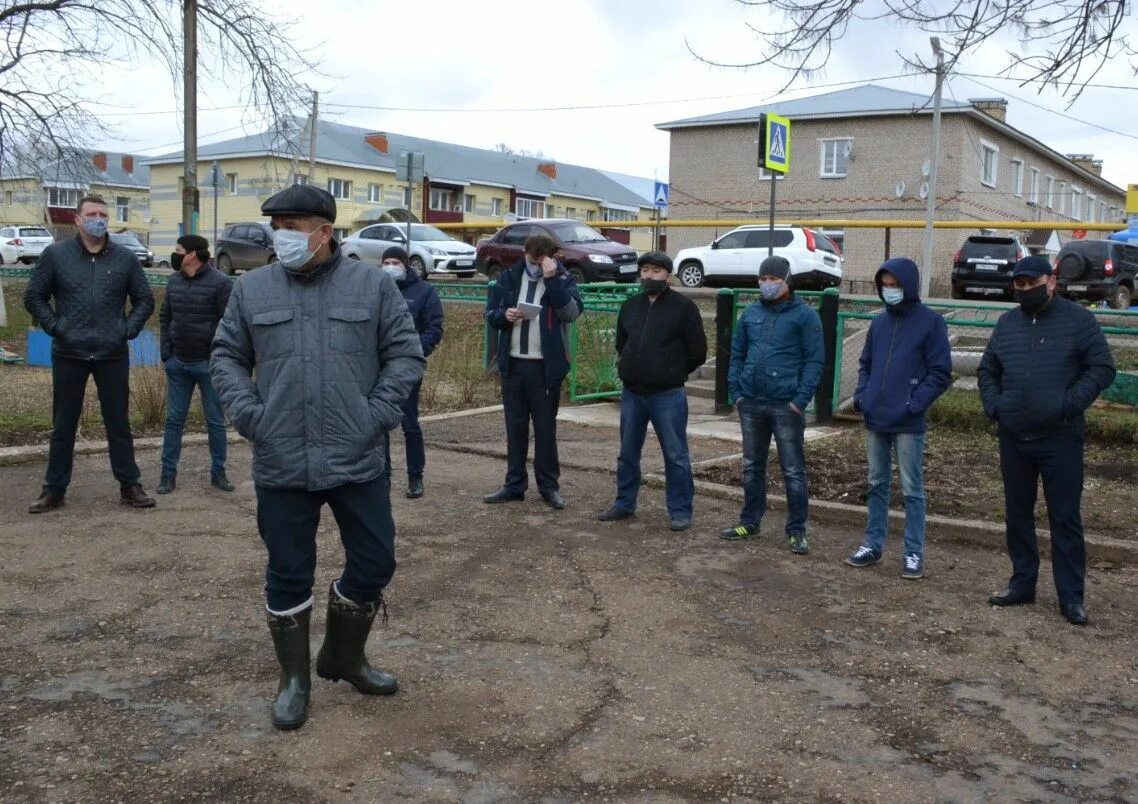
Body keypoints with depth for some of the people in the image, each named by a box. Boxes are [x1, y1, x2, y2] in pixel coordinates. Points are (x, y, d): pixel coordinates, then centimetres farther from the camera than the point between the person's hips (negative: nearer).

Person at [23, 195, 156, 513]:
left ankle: (129, 486, 15)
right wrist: (54, 326, -5)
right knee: (63, 425, 8)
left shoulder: (125, 258, 3)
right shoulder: (55, 254, 1)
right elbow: (34, 297, 7)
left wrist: (129, 329, -2)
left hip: (113, 356, 0)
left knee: (119, 423, 7)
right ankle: (54, 489, 17)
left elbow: (145, 300, 10)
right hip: (68, 355, 0)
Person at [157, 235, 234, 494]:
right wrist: (166, 353, 6)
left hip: (208, 364, -5)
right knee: (174, 419, 8)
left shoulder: (220, 283, -11)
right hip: (178, 363, 5)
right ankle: (168, 474, 16)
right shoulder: (174, 281, 6)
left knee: (216, 421, 6)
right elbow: (165, 317, 15)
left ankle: (218, 473, 17)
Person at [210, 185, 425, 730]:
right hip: (281, 465, 0)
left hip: (358, 461, 0)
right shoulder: (252, 289, 5)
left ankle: (344, 656, 33)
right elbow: (226, 357, 11)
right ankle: (294, 679, 26)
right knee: (289, 575, 8)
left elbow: (406, 354, 2)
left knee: (374, 562, 8)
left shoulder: (373, 285, 0)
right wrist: (247, 413, -4)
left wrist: (380, 413, -8)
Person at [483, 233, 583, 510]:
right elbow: (490, 313, 10)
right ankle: (514, 484, 18)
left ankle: (549, 485, 15)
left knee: (545, 426, 5)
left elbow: (572, 312, -17)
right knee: (515, 426, 9)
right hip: (513, 364, 3)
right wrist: (504, 315, -12)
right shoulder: (509, 277, 6)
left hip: (546, 367, -3)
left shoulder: (563, 279, -2)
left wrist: (552, 279, -21)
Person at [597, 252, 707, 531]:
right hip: (632, 393, 5)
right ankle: (625, 503, 28)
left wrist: (673, 371, 4)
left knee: (675, 455, 0)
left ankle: (680, 511, 9)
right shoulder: (630, 306, 8)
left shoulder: (683, 307, -7)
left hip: (668, 395, -5)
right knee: (628, 453, 14)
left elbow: (698, 351, -4)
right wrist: (631, 367, 13)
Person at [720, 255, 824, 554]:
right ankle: (749, 522, 27)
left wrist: (801, 399, -14)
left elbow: (815, 360, -6)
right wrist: (735, 391, 5)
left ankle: (797, 531, 8)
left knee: (793, 470, 0)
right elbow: (737, 354, 15)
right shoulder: (750, 314, 11)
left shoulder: (805, 315, -4)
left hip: (786, 405, -5)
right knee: (752, 467, 14)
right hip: (751, 403, 5)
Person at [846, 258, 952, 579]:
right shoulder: (879, 322, 11)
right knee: (877, 484, 13)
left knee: (911, 489, 1)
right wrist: (861, 396, 4)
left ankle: (913, 553, 9)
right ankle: (873, 544, 23)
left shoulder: (931, 321, -5)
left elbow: (940, 373, -7)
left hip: (908, 423, -5)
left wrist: (913, 405, -15)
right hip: (874, 420, 5)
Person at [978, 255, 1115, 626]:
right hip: (1013, 438, 5)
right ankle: (1022, 583, 25)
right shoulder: (1007, 323, 11)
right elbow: (987, 370, 19)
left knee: (1065, 518, -1)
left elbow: (1102, 368, -5)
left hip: (1060, 439, -5)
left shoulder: (1078, 320, -3)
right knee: (1017, 515, 12)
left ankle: (1071, 597, 7)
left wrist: (1070, 404, -16)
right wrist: (993, 406, 3)